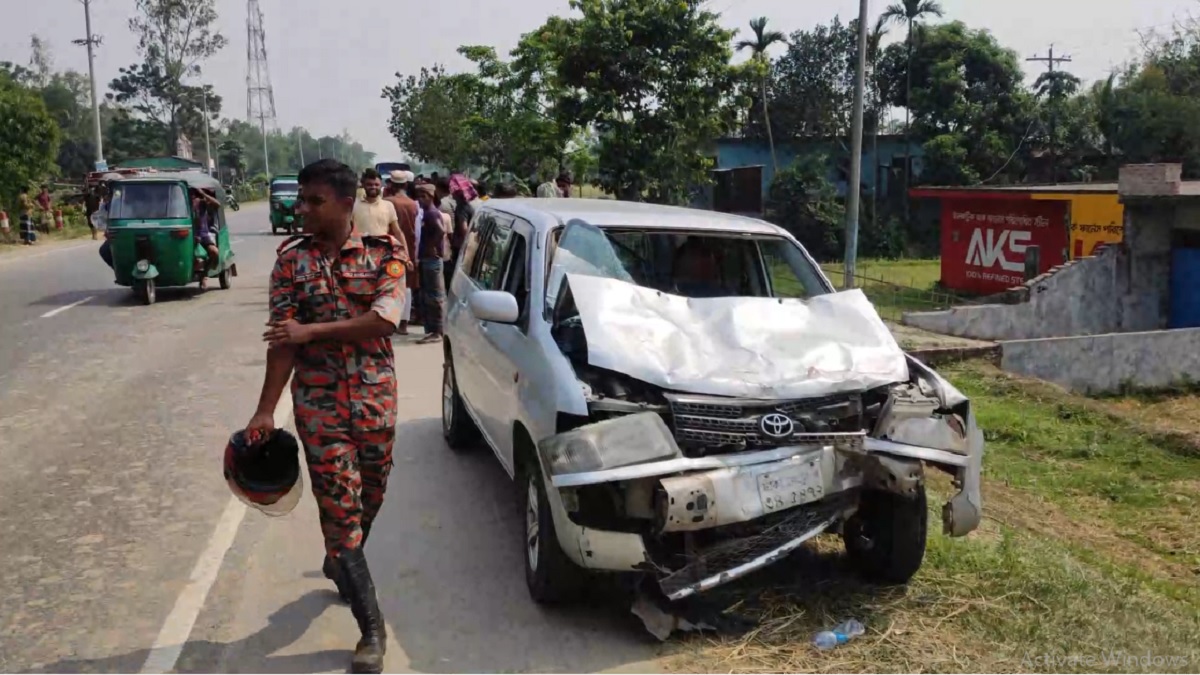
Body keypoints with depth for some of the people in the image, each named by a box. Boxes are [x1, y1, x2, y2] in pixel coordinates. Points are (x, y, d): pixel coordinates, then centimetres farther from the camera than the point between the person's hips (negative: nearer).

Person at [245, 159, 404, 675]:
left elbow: (385, 319, -18)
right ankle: (371, 628, 5)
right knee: (339, 506, -3)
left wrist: (311, 330, -22)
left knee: (369, 497, 15)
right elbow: (283, 339, -6)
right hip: (318, 402, -1)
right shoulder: (291, 259, -2)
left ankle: (339, 565, 47)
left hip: (376, 398, 1)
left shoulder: (383, 254, -3)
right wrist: (266, 410, -13)